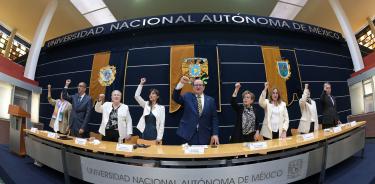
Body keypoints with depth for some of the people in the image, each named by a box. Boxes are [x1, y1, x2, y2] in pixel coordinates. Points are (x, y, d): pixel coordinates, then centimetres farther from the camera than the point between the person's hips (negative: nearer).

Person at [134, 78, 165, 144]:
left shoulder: (161, 108, -2)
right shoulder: (146, 105, 8)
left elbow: (162, 124, -5)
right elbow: (136, 96, 0)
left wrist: (159, 137, -10)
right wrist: (141, 84, -5)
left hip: (155, 133, -3)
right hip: (145, 133, 3)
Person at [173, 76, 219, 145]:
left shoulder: (210, 100, 7)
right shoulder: (187, 97, 7)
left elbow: (214, 118, 4)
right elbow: (175, 97, -10)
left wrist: (215, 134, -5)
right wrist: (181, 83, -23)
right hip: (188, 134, -1)